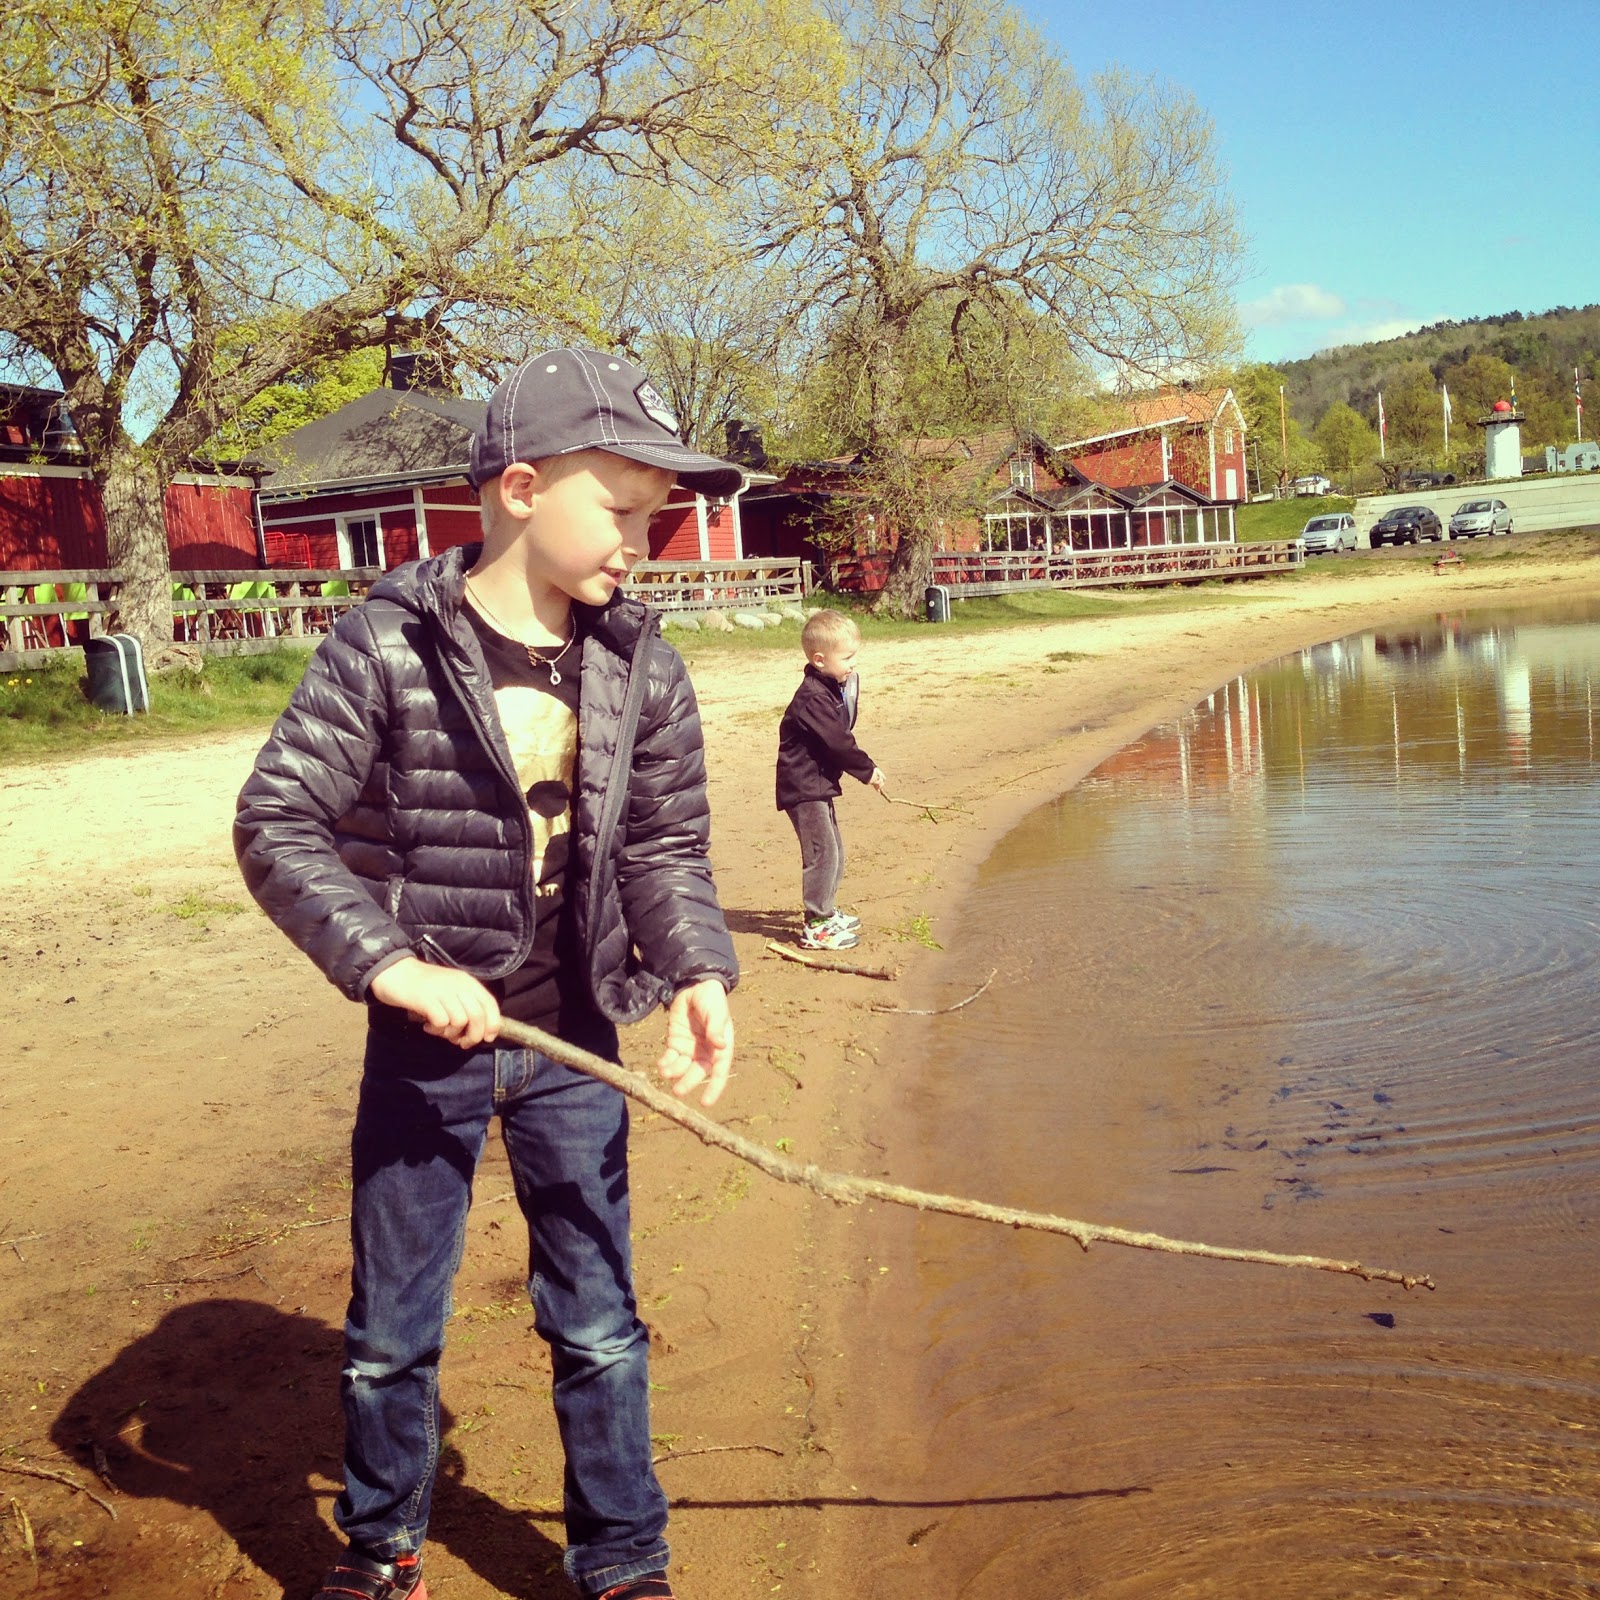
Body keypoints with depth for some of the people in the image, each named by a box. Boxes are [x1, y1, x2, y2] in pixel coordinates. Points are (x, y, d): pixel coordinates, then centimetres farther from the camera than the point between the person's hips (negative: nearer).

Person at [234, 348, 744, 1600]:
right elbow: (276, 825, -12)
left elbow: (666, 841, 3)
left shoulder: (640, 661, -2)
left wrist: (698, 970, -14)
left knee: (599, 1323, 13)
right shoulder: (389, 643, -13)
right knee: (393, 1329, 15)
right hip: (426, 1042, -2)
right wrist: (391, 964, -22)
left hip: (573, 1044, 2)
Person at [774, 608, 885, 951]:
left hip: (820, 784, 11)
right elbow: (838, 742, -22)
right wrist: (867, 770, -12)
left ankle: (826, 911, 33)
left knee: (834, 850, 19)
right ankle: (816, 927, -2)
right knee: (822, 852, -9)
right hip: (803, 787, -11)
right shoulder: (813, 698, -23)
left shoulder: (838, 688, 9)